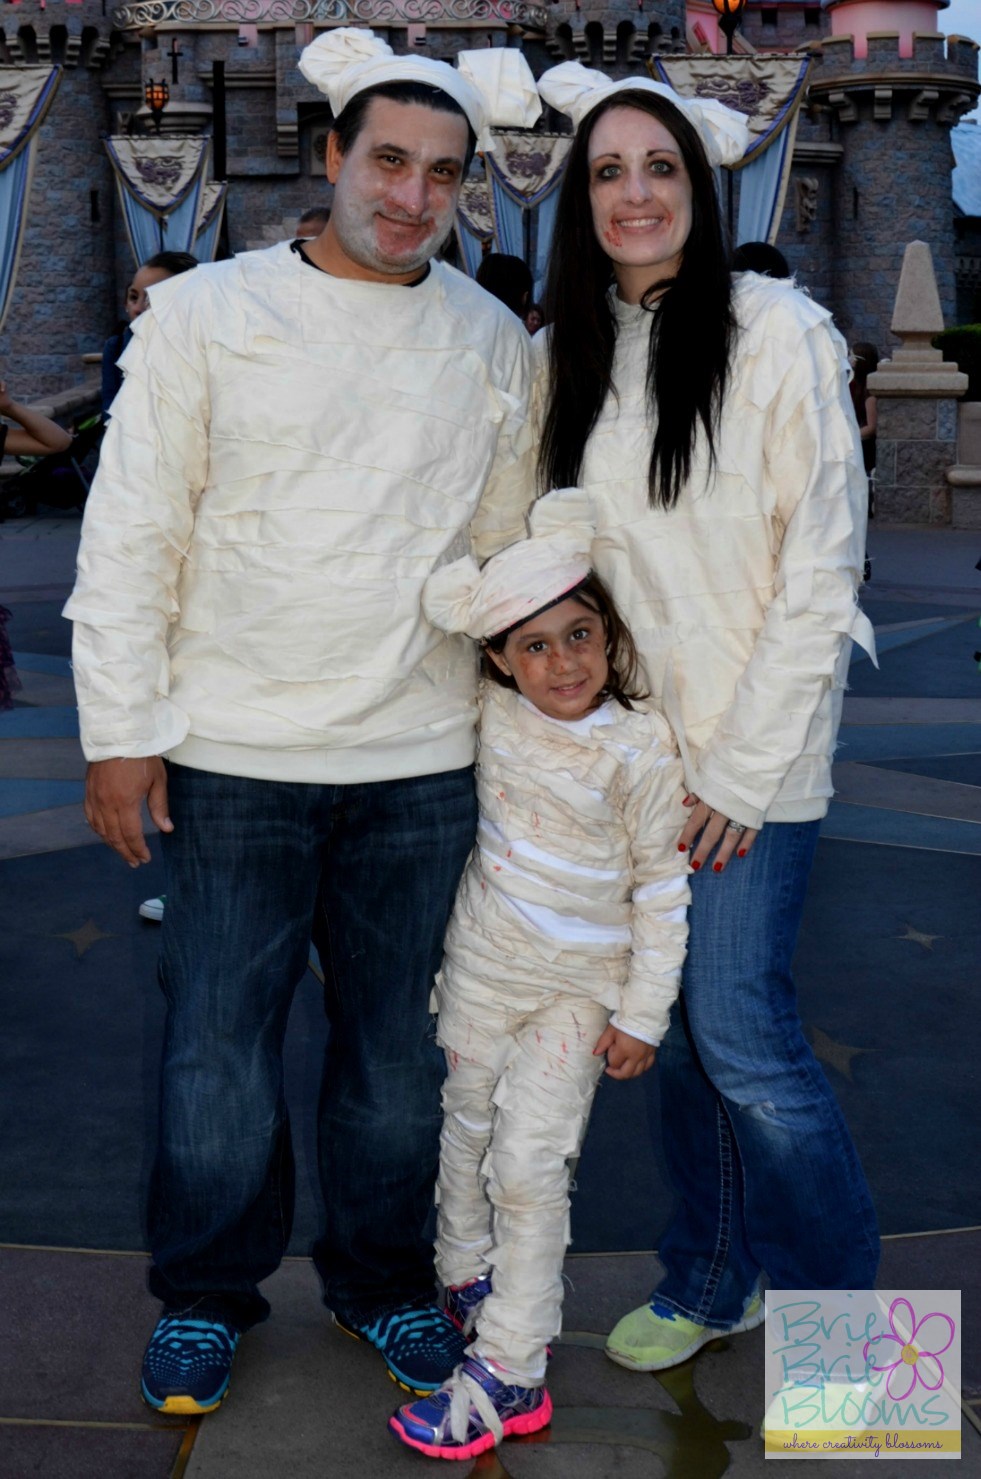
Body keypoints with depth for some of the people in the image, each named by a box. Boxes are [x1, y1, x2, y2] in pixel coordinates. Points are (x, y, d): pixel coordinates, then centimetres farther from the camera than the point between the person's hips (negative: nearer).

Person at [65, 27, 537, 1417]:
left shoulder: (491, 341, 7)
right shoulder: (205, 314, -1)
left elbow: (511, 546, 13)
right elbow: (131, 537, -1)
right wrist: (121, 731, -4)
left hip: (421, 764, 2)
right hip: (235, 756, -2)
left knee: (398, 1044, 13)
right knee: (217, 1047, 6)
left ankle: (382, 1275, 34)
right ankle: (206, 1293, 28)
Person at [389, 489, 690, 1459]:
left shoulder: (641, 748, -18)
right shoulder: (492, 711, -8)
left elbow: (662, 889, -10)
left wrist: (642, 1014, -8)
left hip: (579, 989, -4)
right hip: (480, 967, 4)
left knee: (529, 1166, -6)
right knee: (466, 1133, 17)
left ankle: (509, 1372, 2)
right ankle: (467, 1279, 40)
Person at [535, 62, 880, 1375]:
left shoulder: (777, 333, -10)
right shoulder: (569, 355, 7)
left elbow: (824, 568, -12)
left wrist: (742, 767, -13)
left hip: (755, 744, -5)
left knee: (738, 1032, -6)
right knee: (667, 1020, 12)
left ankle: (844, 1303, 15)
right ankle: (711, 1278, 30)